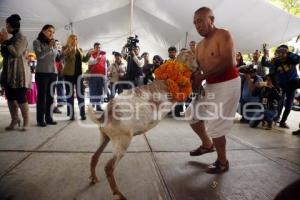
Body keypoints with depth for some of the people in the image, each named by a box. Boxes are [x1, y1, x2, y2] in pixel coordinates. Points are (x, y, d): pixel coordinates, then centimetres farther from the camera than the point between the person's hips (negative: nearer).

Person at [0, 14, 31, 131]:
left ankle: (26, 121, 3)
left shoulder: (21, 38, -6)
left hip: (19, 72, -8)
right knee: (10, 97, 7)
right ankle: (14, 119, 16)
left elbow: (16, 53, -19)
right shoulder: (11, 39, 19)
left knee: (20, 97, -7)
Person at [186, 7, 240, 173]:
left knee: (215, 126, -6)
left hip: (227, 85, -8)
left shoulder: (223, 35, -11)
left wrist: (202, 77, -24)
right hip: (210, 86, 9)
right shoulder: (200, 45, 12)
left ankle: (222, 162, 18)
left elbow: (228, 63, -23)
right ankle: (207, 144, 35)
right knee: (192, 114, 15)